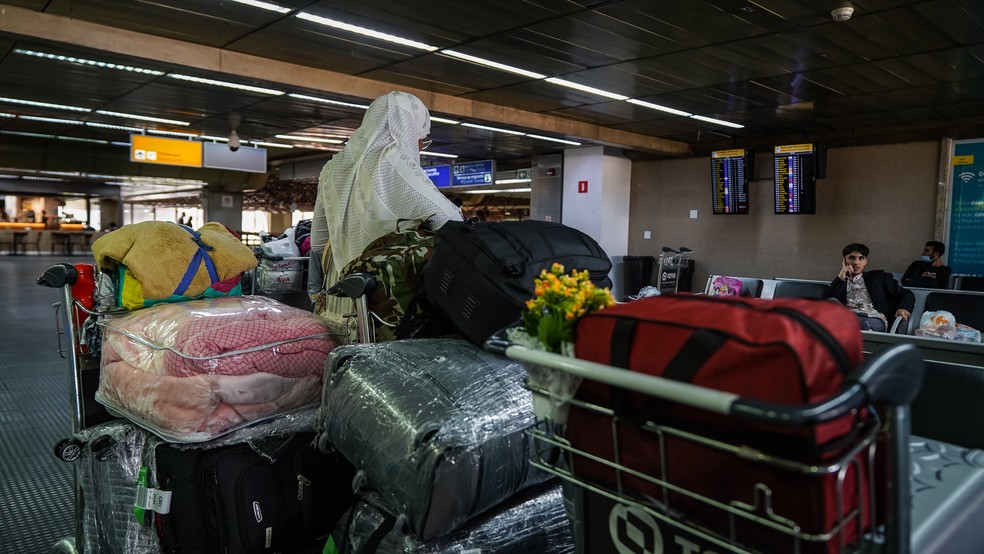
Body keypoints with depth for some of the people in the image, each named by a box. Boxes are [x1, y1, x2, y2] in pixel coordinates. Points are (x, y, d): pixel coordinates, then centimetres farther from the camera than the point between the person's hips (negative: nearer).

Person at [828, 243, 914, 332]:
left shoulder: (877, 276, 27)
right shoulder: (839, 281, 27)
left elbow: (907, 294, 22)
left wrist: (903, 308, 0)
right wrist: (841, 276, 7)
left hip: (874, 319, -1)